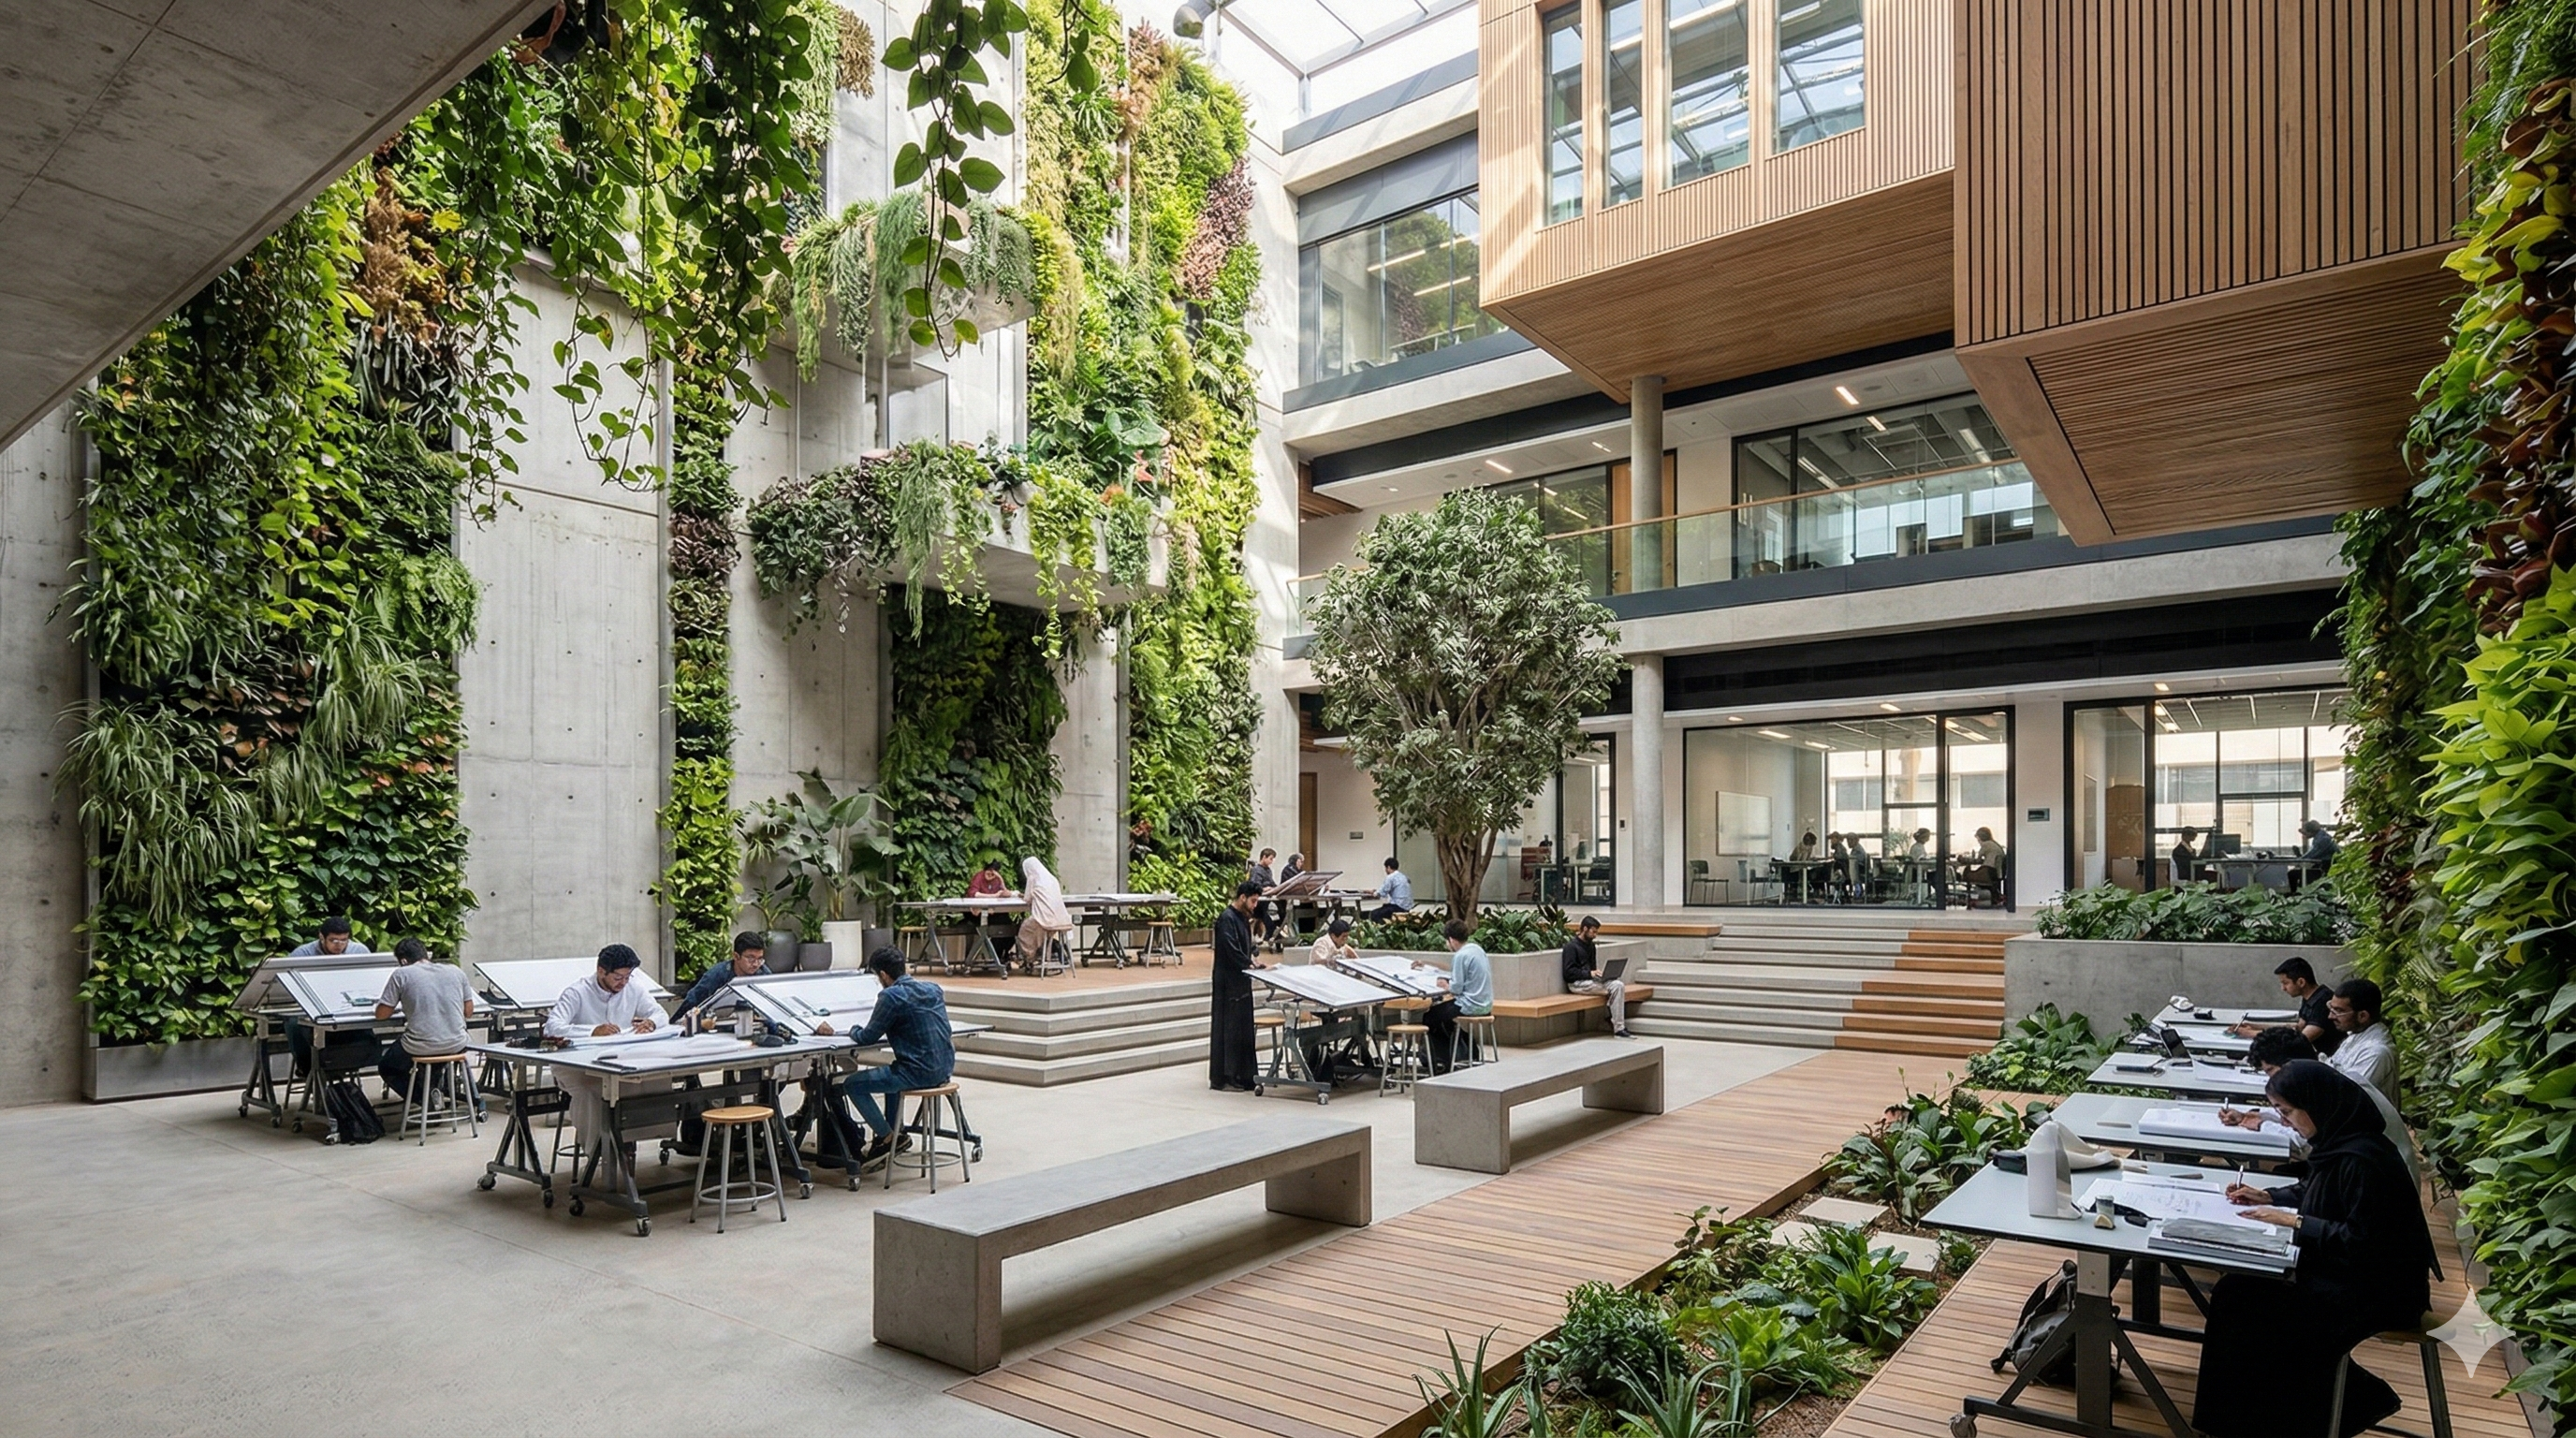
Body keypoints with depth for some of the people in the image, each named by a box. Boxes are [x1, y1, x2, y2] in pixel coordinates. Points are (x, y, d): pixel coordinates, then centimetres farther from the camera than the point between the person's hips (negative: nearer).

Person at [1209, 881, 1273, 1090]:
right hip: (1227, 982, -10)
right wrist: (1252, 963, -19)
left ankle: (1243, 1076, 20)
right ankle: (1221, 1079, 2)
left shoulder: (1243, 917, 14)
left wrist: (1254, 957, 4)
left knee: (1244, 1028, 12)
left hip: (1241, 981, 10)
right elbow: (1231, 950, -23)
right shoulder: (1227, 918, -16)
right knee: (1227, 1028, -4)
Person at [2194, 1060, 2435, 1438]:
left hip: (2377, 1292, -9)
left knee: (2246, 1304, -15)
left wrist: (2295, 1221, -19)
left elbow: (2360, 1241, -26)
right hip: (2342, 1270, 9)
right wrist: (2268, 1197, 7)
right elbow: (2312, 1192, 20)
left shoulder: (2362, 1159, -27)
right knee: (2237, 1290, -2)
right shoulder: (2335, 1143, 2)